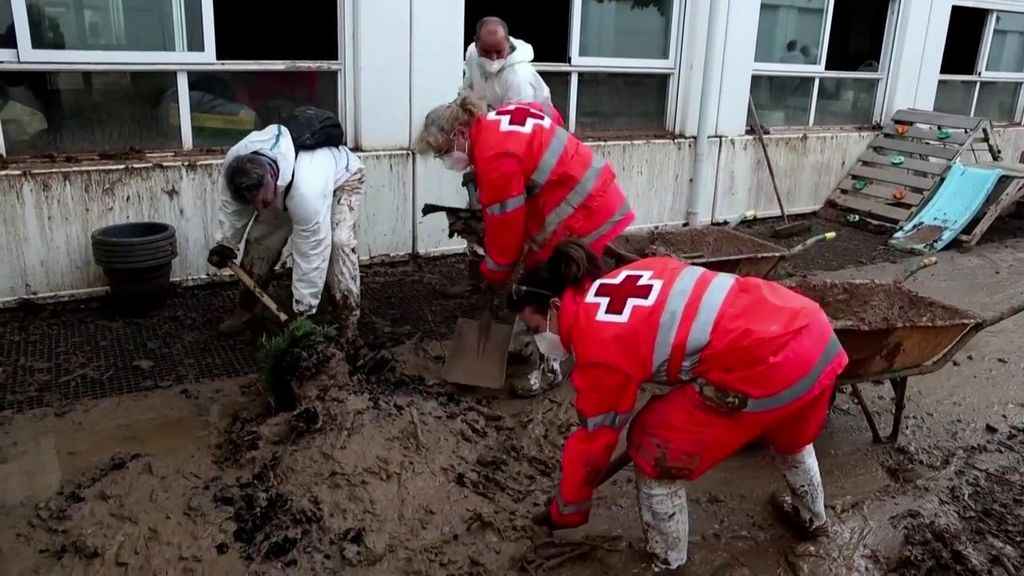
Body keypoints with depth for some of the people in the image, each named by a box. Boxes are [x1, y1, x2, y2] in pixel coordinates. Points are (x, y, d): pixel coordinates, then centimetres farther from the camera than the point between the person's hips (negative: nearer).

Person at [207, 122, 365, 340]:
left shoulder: (307, 191, -47)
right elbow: (233, 202, -5)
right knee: (261, 236, -3)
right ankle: (246, 308, 18)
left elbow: (310, 254, -39)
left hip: (341, 179, -6)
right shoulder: (235, 161, -31)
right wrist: (226, 243, -2)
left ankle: (349, 325, -19)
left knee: (339, 241, -28)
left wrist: (303, 310, -32)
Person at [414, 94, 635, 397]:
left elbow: (505, 224, -18)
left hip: (584, 215, -10)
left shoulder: (495, 156, -24)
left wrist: (494, 274, -3)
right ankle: (526, 346, 29)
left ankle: (549, 366, 12)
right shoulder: (500, 122, 5)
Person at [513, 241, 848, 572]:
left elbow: (594, 438, 1)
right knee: (789, 434, 39)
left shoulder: (600, 346, -8)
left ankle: (667, 563, 24)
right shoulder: (621, 282, 12)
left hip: (766, 368, -9)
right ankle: (812, 518, 64)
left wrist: (566, 511, 17)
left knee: (654, 449, 9)